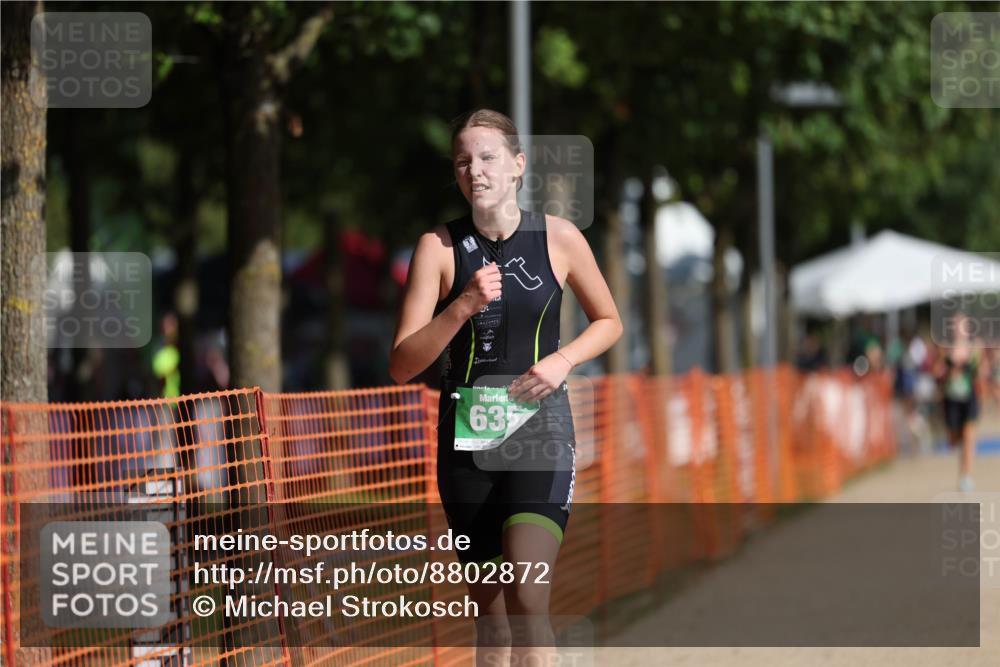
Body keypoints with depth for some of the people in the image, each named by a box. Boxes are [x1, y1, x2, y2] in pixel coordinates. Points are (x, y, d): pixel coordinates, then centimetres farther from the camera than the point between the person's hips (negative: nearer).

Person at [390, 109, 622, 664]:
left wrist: (562, 359, -5)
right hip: (467, 437, 2)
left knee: (526, 599, -18)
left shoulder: (559, 238, -2)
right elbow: (401, 366, -7)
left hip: (540, 429, -2)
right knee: (489, 610, 8)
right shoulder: (439, 246, -3)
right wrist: (462, 308, -21)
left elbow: (608, 321, 14)